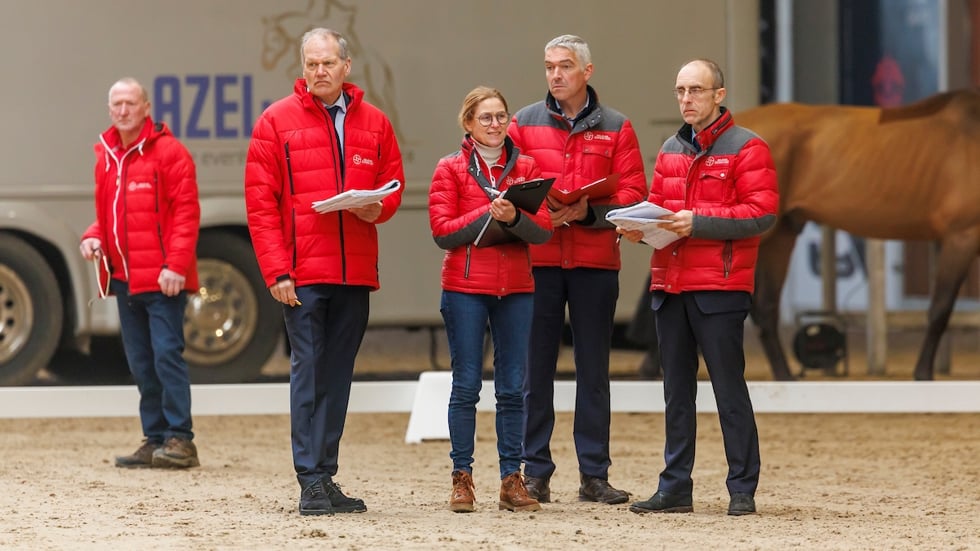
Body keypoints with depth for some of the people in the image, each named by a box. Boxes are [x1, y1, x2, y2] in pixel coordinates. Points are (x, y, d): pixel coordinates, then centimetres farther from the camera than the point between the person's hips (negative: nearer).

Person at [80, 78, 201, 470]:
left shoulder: (167, 151, -6)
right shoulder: (106, 157, 15)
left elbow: (186, 212, -11)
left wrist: (176, 264, -19)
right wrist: (94, 236, 4)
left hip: (162, 278, -7)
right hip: (124, 276, 7)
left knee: (167, 353, -10)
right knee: (140, 362, 9)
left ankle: (179, 439, -9)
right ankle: (155, 440, 13)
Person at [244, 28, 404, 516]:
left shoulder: (373, 123, 11)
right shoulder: (277, 122, 0)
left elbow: (393, 182, 16)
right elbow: (260, 202, -4)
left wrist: (377, 207, -9)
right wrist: (276, 270, -11)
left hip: (355, 271, 4)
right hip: (302, 273, -4)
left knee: (337, 376, 8)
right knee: (307, 373, -7)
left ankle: (326, 476, 13)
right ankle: (311, 481, -7)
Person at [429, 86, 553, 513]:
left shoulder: (525, 169, 10)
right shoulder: (450, 169, 3)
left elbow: (544, 230, 1)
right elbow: (442, 231, -6)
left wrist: (514, 217, -19)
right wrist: (488, 214, -16)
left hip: (516, 289, 2)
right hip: (465, 288, -2)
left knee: (512, 388, 3)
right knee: (466, 386, -2)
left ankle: (512, 479, 6)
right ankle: (461, 478, 2)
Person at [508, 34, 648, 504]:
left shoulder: (615, 128, 7)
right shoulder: (524, 123, 8)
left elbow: (633, 192, 1)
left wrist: (589, 210, -15)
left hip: (595, 259, 0)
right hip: (537, 258, 0)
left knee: (593, 368, 5)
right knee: (536, 368, 1)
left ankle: (594, 474, 9)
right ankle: (535, 473, 5)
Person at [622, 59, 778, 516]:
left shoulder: (746, 148, -4)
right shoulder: (671, 150, 17)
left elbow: (763, 213, -12)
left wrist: (699, 221, -20)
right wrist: (639, 225, -2)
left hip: (720, 288, -7)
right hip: (669, 284, 7)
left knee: (728, 387, -3)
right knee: (677, 389, 9)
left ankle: (742, 489, 2)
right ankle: (675, 488, 13)